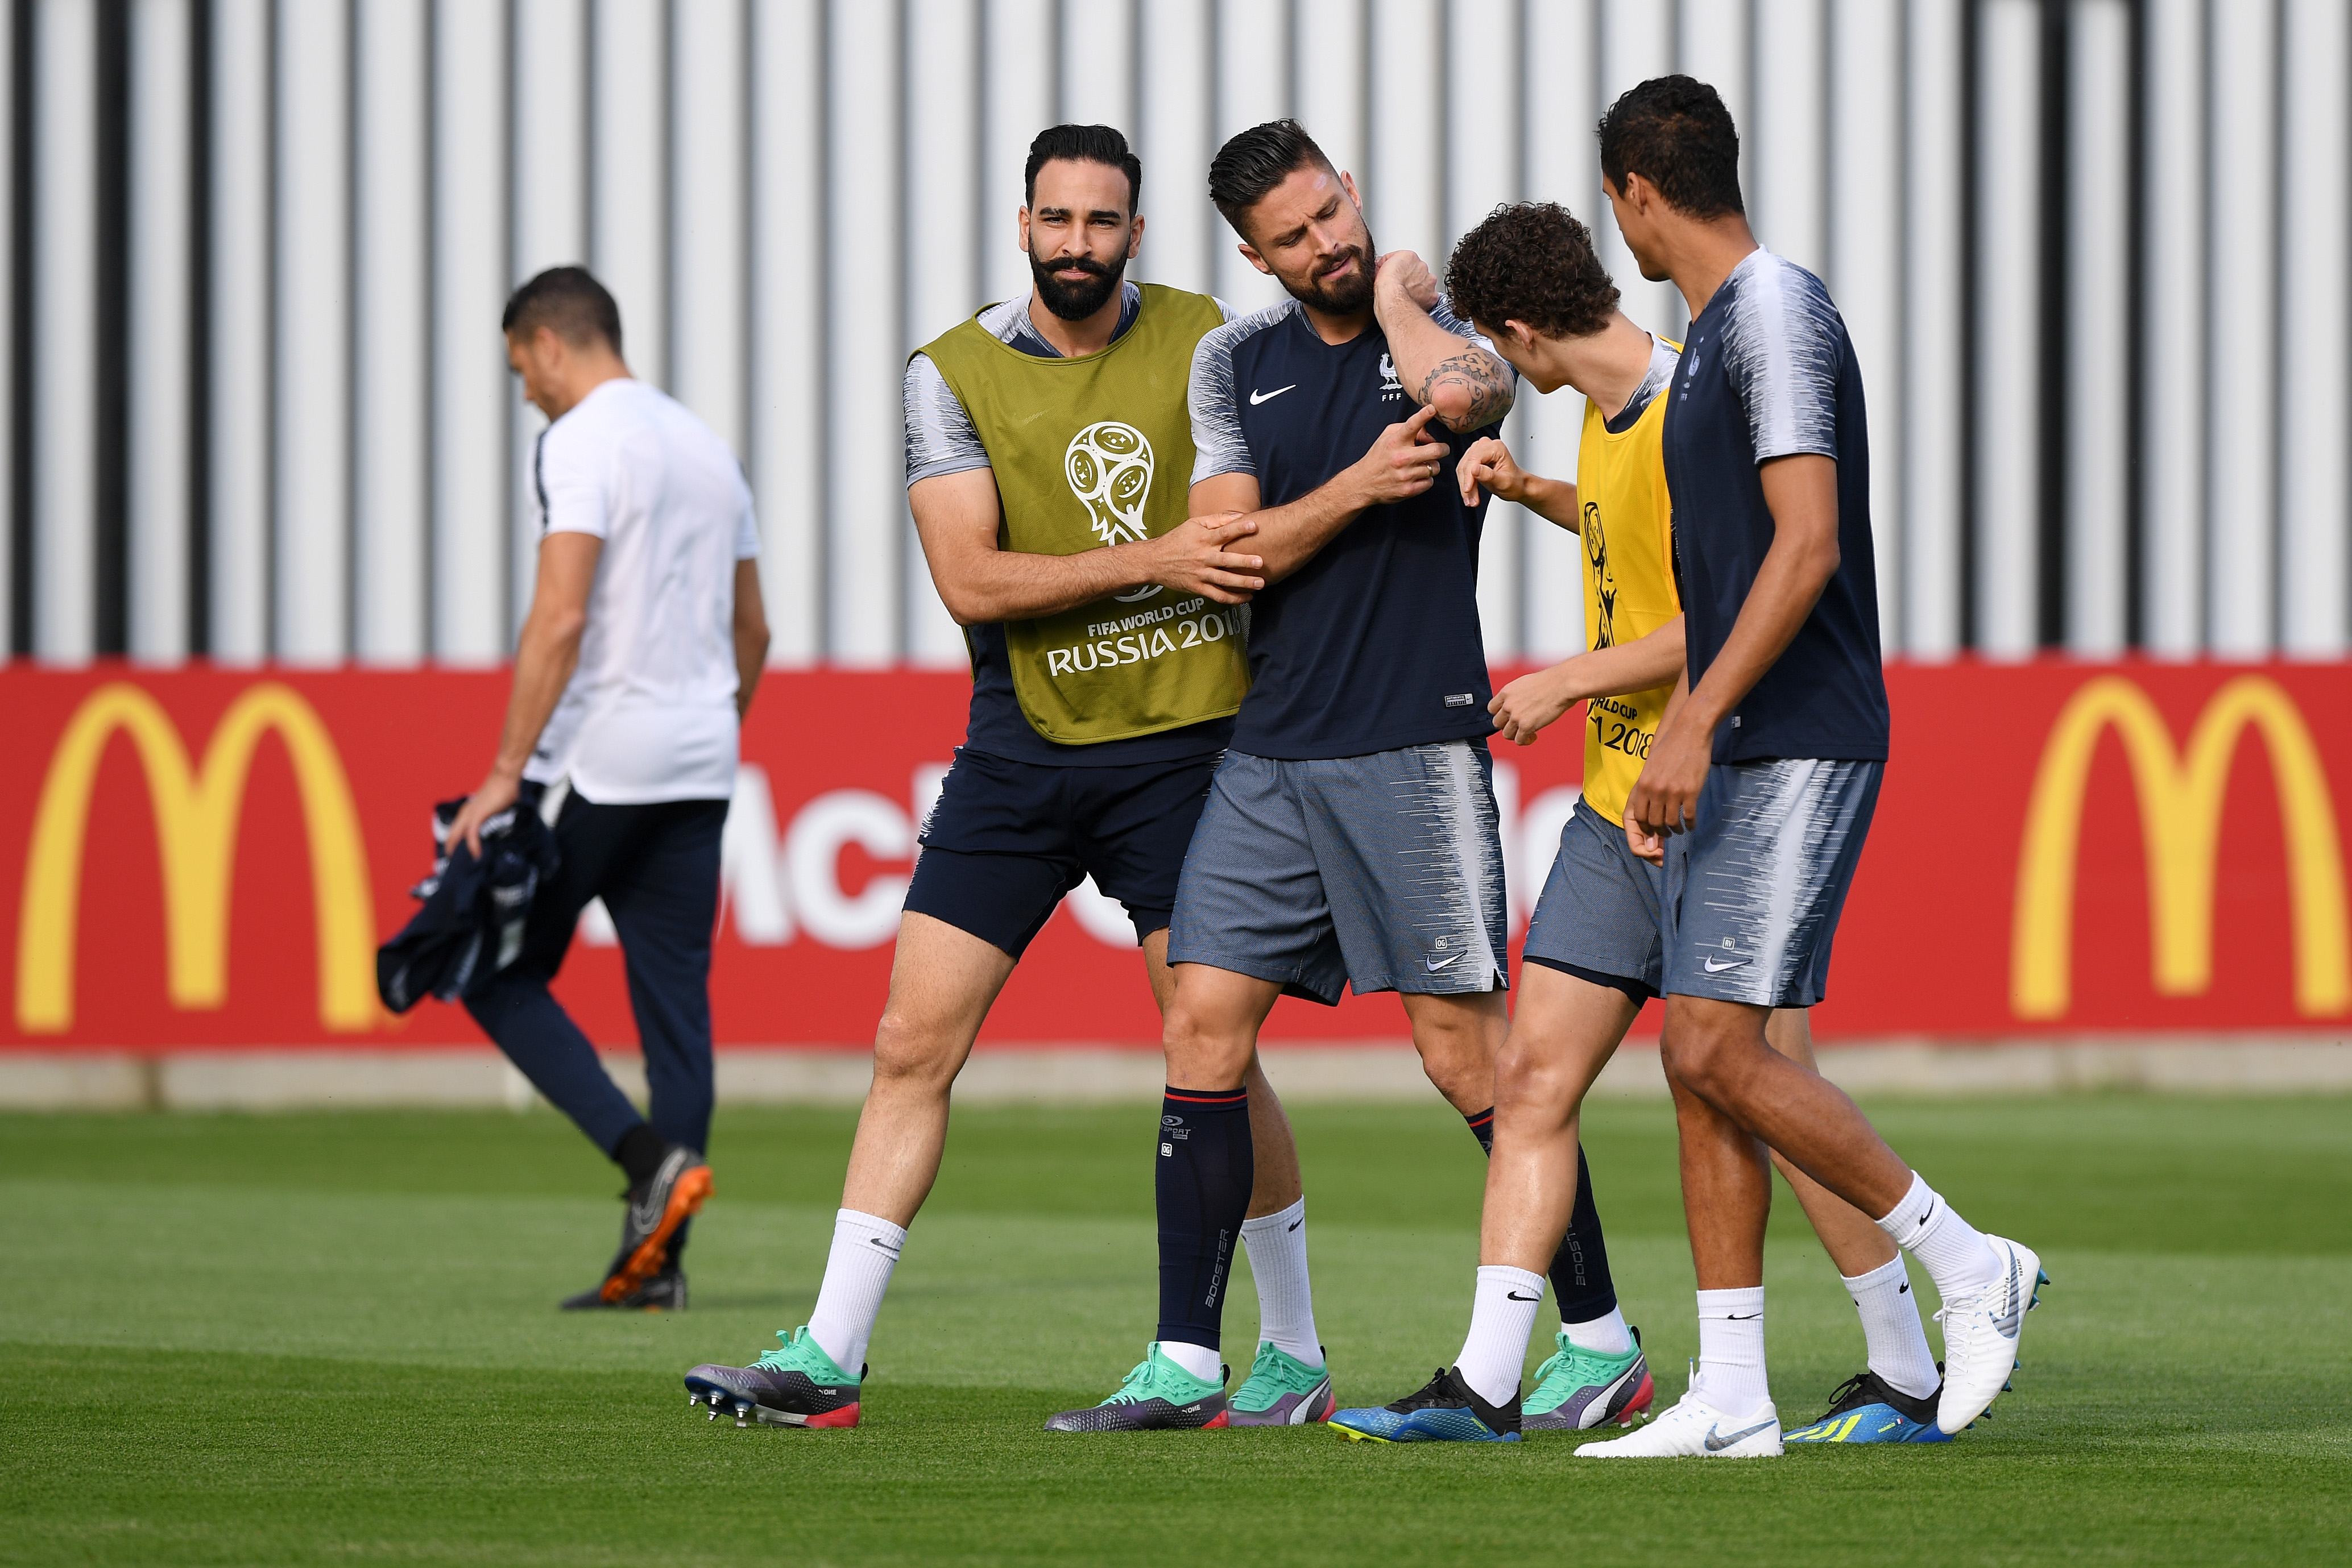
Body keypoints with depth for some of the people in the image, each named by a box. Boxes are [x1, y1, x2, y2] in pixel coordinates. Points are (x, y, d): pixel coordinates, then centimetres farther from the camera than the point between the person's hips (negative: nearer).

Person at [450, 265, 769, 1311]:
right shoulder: (704, 444, 16)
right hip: (698, 770, 8)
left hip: (596, 761, -8)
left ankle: (652, 1157, -13)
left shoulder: (581, 442, -10)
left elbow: (561, 617, -19)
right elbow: (751, 631, 21)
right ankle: (657, 1261, 3)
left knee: (502, 973, 3)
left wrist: (506, 773, -19)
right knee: (673, 1001, 6)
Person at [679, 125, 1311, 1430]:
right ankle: (828, 1359, 3)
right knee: (912, 1044, -2)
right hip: (1019, 749, 1)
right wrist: (1149, 561, -19)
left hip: (1181, 744, -1)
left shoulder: (1202, 338, 3)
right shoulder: (954, 372, -1)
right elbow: (970, 580, -11)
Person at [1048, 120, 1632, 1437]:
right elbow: (1233, 552, 3)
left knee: (1465, 1049, -5)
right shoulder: (1234, 364, 11)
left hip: (1415, 747, -5)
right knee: (1206, 1030, -1)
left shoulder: (1453, 322, -1)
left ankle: (1602, 1336, 5)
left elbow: (1459, 394, -26)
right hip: (1269, 751, 5)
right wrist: (1357, 486, -12)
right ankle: (1189, 1364, 4)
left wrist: (1397, 291, -8)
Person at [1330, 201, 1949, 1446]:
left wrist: (1570, 683, -14)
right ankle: (1486, 1386, 3)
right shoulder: (1609, 411, 12)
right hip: (1615, 801, 9)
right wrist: (1526, 491, 19)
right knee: (1532, 1075, 3)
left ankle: (1909, 1380, 7)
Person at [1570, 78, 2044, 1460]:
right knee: (1699, 1059, 4)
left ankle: (1970, 1267, -3)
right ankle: (1732, 1400, 4)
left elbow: (1807, 544, -21)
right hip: (1735, 759, 10)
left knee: (1723, 1051, -15)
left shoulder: (1777, 312, -12)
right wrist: (1676, 744, 24)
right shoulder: (1715, 333, 19)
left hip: (1801, 749, -10)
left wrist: (1694, 724, -25)